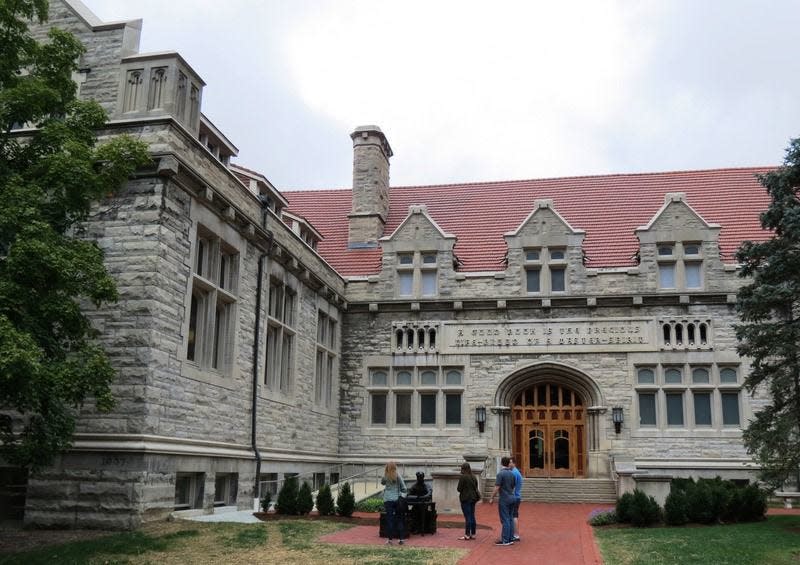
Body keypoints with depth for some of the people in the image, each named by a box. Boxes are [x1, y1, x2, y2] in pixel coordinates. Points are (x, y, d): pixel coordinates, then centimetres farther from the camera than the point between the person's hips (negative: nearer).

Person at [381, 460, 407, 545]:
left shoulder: (385, 477, -4)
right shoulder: (398, 476, -4)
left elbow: (382, 483, 18)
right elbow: (404, 488, -2)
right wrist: (402, 493, 16)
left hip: (388, 500, -1)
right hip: (397, 499, 1)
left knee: (389, 519, 2)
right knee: (399, 519, 10)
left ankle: (390, 539, 0)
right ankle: (400, 538, 9)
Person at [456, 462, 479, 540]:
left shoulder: (462, 477, -14)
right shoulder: (474, 477, 8)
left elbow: (459, 489, -14)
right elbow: (476, 488, 13)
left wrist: (457, 488, 7)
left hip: (465, 499, -7)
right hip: (473, 498, 7)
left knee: (467, 517, -5)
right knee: (472, 516, 11)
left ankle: (467, 535, -2)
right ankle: (473, 534, 16)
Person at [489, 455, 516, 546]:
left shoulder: (500, 473, -15)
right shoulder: (512, 474, 5)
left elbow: (497, 488, -16)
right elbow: (513, 486, 14)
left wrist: (492, 498, -7)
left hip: (504, 499, -7)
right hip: (511, 498, 7)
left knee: (505, 520, -4)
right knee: (510, 519, 12)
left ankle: (505, 540, -2)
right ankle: (511, 538, 14)